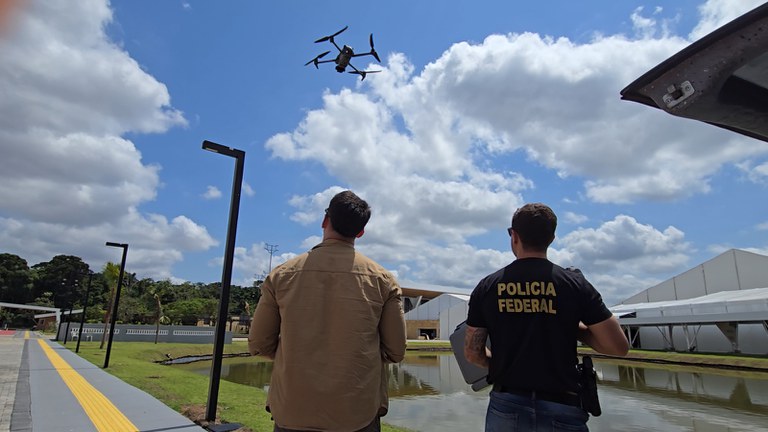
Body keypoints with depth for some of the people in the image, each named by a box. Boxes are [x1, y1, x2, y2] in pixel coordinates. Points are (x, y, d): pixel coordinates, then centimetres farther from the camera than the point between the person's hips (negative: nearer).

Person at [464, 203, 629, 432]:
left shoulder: (487, 287, -3)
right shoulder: (575, 284, -5)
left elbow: (472, 352, 0)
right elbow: (619, 346, -5)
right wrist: (575, 328, 9)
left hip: (506, 407, 1)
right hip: (561, 410, -1)